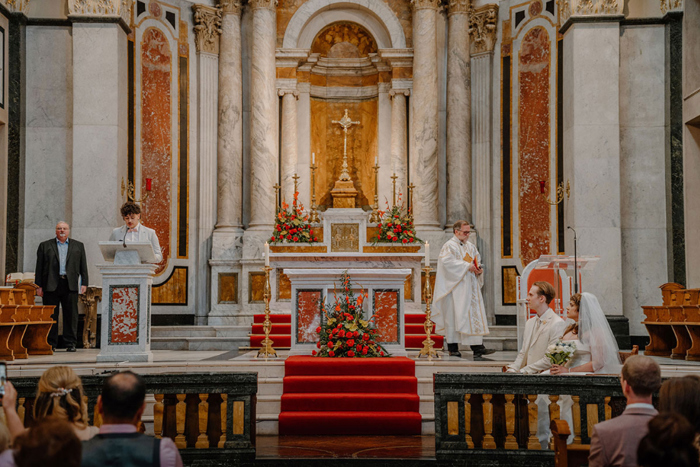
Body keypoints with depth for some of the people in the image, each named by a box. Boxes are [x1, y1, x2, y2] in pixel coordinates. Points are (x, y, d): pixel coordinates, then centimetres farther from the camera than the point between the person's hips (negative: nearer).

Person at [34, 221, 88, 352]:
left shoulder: (78, 246, 14)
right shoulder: (45, 246, 11)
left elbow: (83, 266, 11)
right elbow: (39, 267, 7)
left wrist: (84, 283, 1)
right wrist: (38, 286, 1)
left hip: (70, 285, 1)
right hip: (51, 285, 0)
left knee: (71, 315, 0)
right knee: (51, 315, 1)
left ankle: (70, 343, 6)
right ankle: (51, 343, 8)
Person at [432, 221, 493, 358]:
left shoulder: (471, 247, 18)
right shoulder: (449, 246, -5)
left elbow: (478, 260, 23)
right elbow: (448, 262, -20)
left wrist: (478, 269, 0)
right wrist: (467, 266, -21)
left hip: (471, 287, 7)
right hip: (456, 288, -7)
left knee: (475, 314, -1)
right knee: (454, 315, -4)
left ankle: (478, 347, -4)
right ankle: (453, 348, 2)